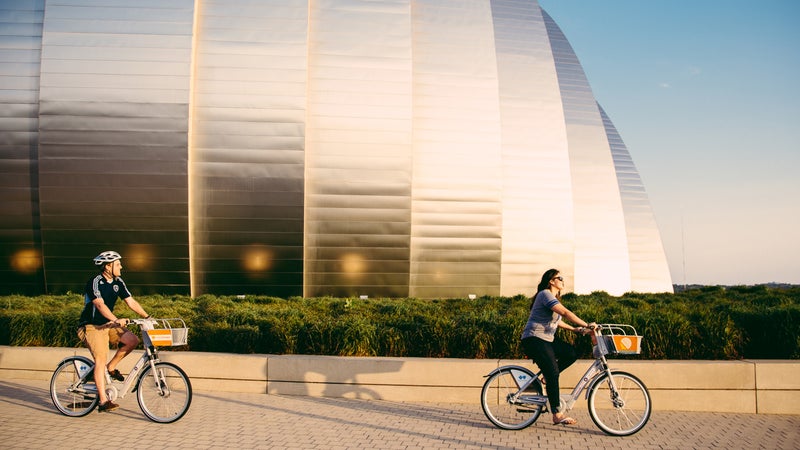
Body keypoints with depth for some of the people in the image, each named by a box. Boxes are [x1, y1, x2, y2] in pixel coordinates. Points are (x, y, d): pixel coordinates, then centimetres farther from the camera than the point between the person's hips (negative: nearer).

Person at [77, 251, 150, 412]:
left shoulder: (118, 282, 4)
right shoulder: (95, 282, -18)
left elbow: (131, 302, 2)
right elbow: (100, 305, -31)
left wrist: (147, 317, -10)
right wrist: (116, 320, -44)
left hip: (108, 324, 7)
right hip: (92, 326, -7)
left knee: (132, 340, -13)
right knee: (100, 359, -17)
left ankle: (111, 367, 8)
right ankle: (103, 401, -17)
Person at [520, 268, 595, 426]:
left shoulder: (553, 297, 19)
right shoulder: (545, 294, -14)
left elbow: (555, 321, 25)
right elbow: (565, 313, -24)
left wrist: (575, 329, 14)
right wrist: (586, 325, -26)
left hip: (547, 339, 10)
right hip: (535, 339, -10)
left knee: (571, 354, -5)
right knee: (553, 373, -17)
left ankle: (548, 377, 7)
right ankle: (557, 415, -16)